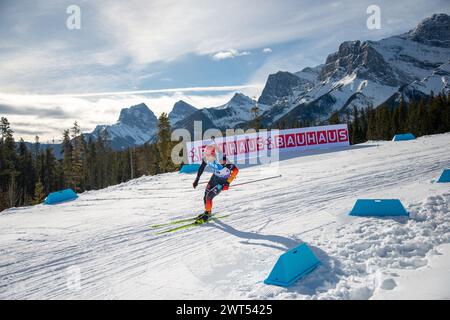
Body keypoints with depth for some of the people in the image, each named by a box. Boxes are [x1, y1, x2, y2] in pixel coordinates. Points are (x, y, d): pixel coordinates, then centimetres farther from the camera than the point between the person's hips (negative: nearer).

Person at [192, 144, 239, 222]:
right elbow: (201, 167, 4)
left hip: (224, 180, -6)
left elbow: (235, 169, -33)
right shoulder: (206, 158, -17)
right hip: (215, 176, 6)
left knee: (209, 196, -12)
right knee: (206, 194, 5)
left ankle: (207, 213, 10)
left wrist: (228, 183, -32)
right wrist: (197, 179, 5)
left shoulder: (222, 159, -37)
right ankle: (207, 211, 31)